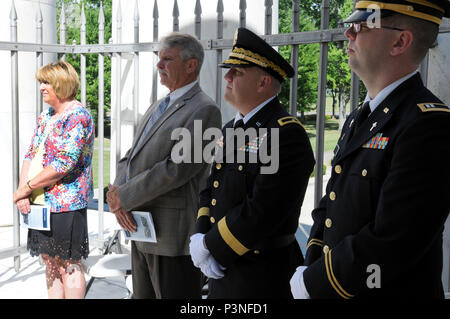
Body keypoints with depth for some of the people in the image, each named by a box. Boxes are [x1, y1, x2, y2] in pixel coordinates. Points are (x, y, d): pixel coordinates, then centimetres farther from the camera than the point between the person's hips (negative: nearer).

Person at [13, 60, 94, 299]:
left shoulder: (77, 116, -13)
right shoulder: (45, 117, 15)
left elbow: (64, 165, -20)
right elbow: (30, 154, 10)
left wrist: (26, 188, -14)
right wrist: (22, 192, -4)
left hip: (66, 201, -8)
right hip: (40, 202, 8)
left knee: (68, 265, 0)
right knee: (50, 262, 15)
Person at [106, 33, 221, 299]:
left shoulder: (204, 110, -13)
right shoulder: (158, 107, 16)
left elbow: (177, 169, -21)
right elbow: (129, 159, 14)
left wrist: (124, 196, -13)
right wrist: (119, 197, -5)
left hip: (173, 235, -9)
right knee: (143, 294, 19)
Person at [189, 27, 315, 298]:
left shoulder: (287, 135, -19)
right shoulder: (231, 129, 9)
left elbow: (261, 212, -24)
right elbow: (211, 188, 11)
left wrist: (209, 245, -15)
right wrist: (201, 237, -4)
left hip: (260, 278, -7)